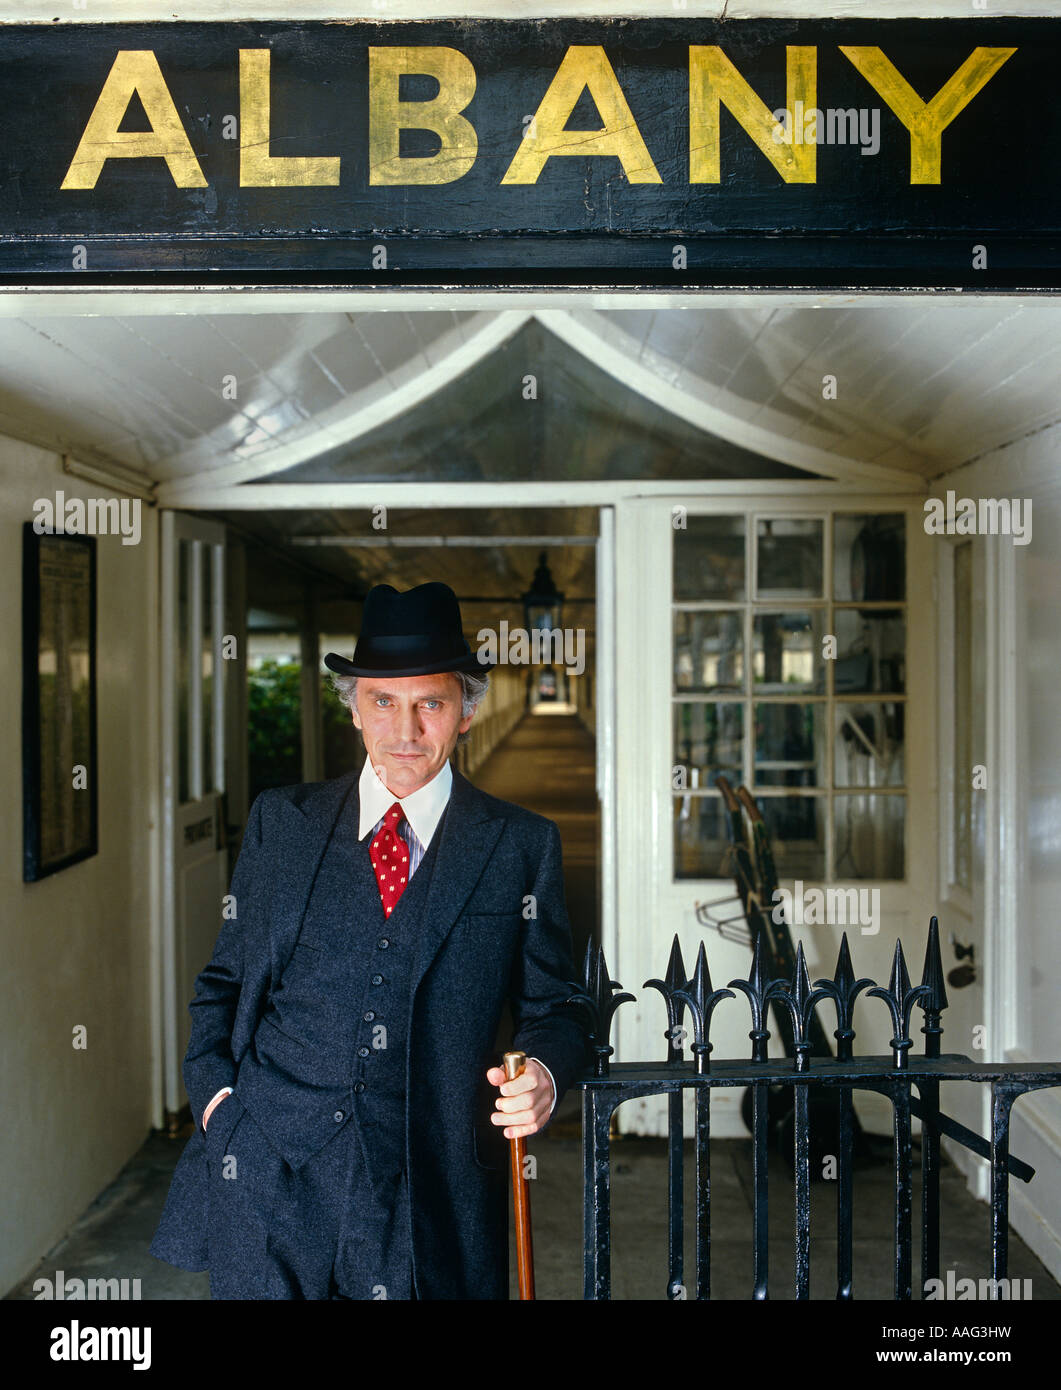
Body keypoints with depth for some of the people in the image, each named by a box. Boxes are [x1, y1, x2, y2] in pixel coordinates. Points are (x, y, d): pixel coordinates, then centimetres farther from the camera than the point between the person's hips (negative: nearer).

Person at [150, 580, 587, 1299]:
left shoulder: (521, 845, 2)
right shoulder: (281, 821, 7)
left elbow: (552, 1006, 7)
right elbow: (224, 980, 14)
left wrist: (544, 1073, -13)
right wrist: (214, 1088, 0)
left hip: (430, 1196, -1)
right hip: (267, 1178, 1)